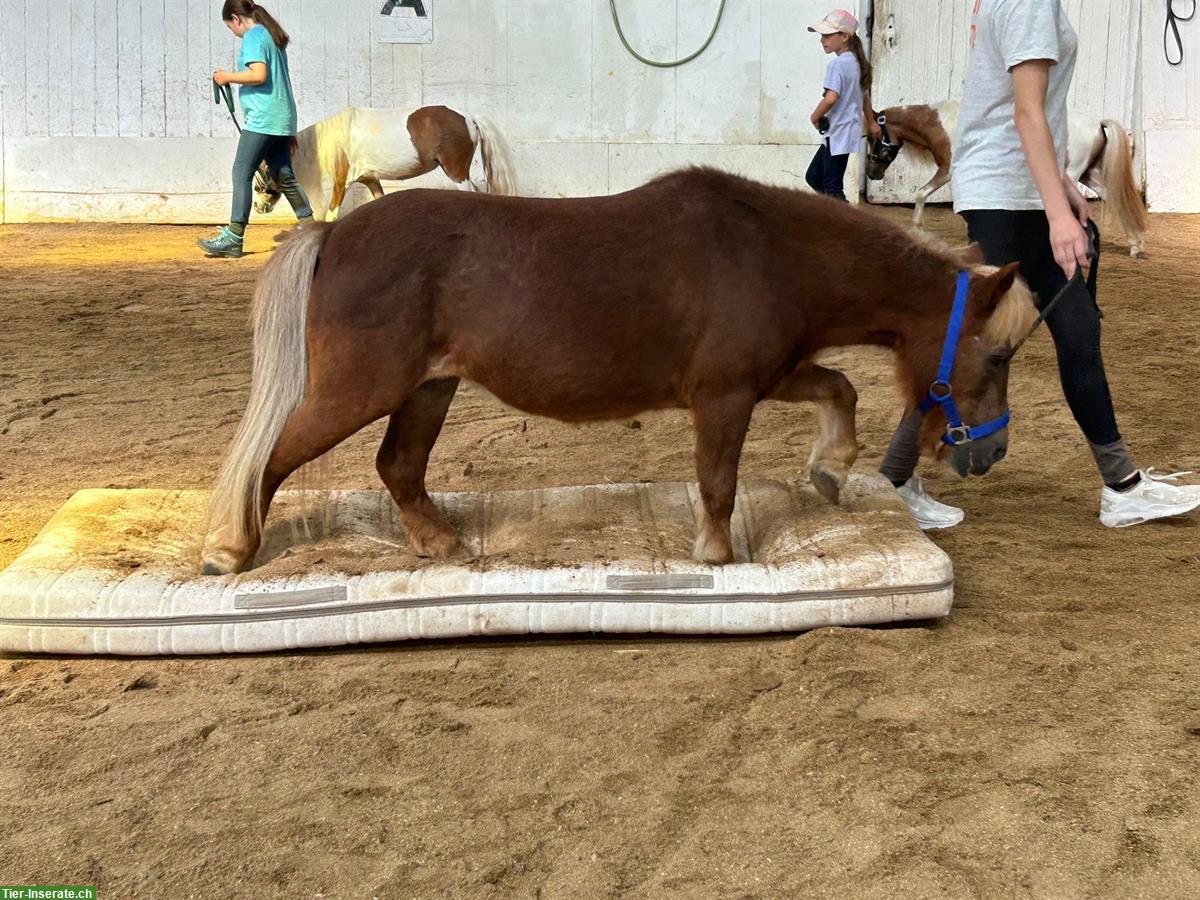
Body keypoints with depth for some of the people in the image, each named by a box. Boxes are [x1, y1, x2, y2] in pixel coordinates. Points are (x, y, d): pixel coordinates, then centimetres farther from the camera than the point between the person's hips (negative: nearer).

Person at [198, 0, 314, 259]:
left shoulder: (253, 36, -8)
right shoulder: (272, 36, 20)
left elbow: (259, 75, -20)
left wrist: (228, 77, -8)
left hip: (262, 119, -9)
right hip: (282, 118, 9)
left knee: (242, 173, -8)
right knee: (284, 176, 11)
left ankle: (233, 238, -11)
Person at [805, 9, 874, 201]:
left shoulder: (837, 64, -17)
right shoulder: (856, 62, 12)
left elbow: (831, 98, -28)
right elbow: (865, 97, 22)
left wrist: (814, 117, -11)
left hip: (837, 133, -10)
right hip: (849, 130, 10)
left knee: (832, 188, -5)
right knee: (813, 177, 17)